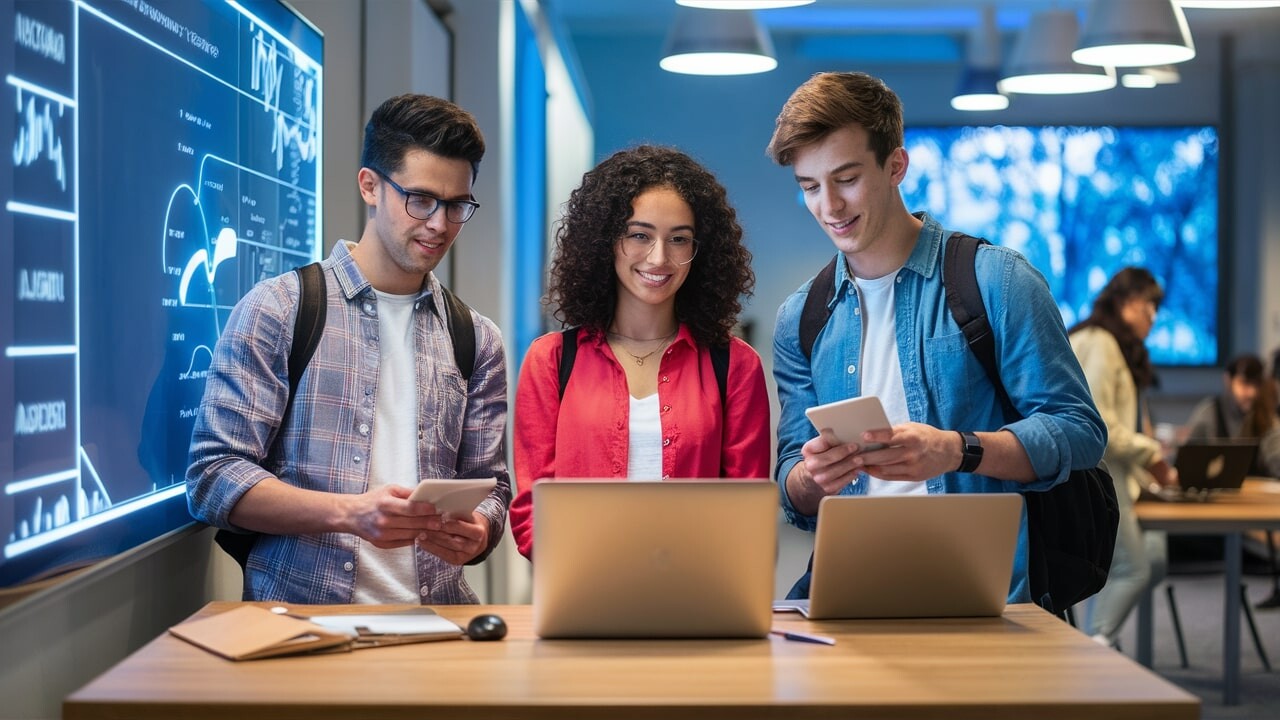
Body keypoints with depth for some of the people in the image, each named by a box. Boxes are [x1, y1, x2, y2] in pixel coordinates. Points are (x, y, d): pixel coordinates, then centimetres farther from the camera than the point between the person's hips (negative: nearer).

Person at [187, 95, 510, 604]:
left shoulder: (478, 341, 16)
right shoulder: (275, 310, 3)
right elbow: (213, 478, -3)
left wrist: (476, 533, -8)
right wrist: (350, 513, -17)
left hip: (433, 622, 4)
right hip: (297, 614, -3)